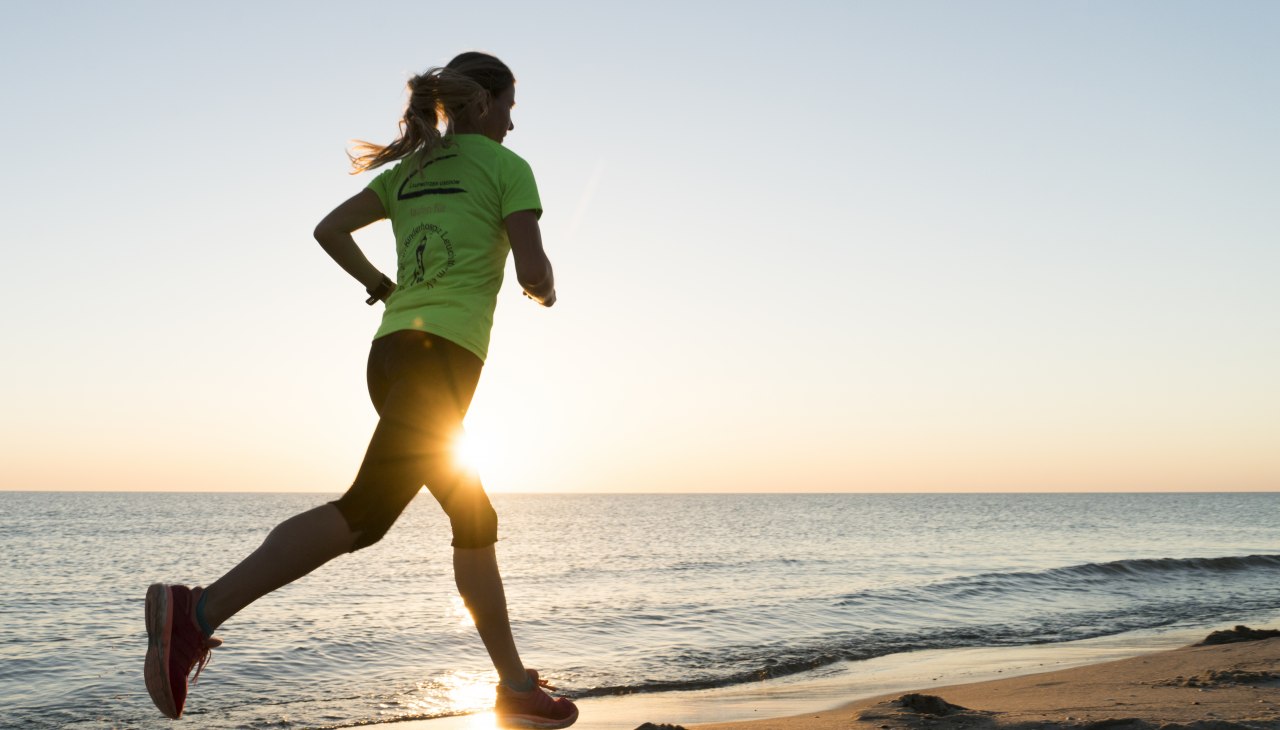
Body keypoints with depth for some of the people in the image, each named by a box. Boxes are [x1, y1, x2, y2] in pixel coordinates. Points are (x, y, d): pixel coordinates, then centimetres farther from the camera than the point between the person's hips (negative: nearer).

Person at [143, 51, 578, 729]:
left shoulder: (409, 169, 21)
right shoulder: (506, 167, 3)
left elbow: (330, 230, 16)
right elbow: (533, 271, -5)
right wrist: (545, 290, 17)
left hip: (391, 349, 8)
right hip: (444, 353, -8)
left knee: (475, 521, 11)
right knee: (368, 510, -16)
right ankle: (200, 609, -27)